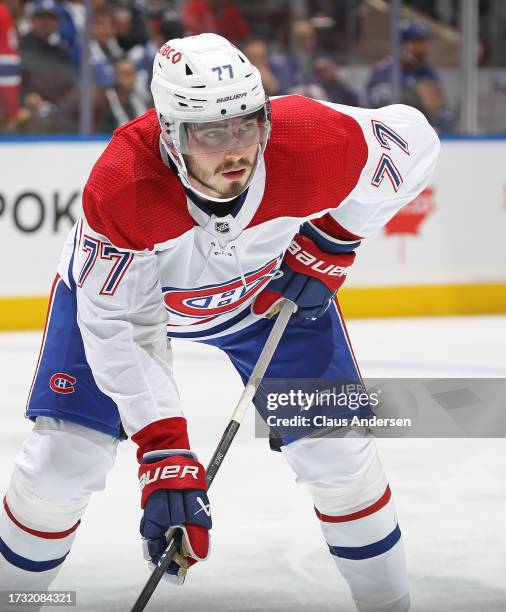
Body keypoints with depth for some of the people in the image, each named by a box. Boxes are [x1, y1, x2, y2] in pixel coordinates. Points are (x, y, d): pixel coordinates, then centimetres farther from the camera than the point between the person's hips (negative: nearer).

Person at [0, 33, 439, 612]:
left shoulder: (311, 141, -37)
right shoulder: (119, 188, -41)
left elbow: (412, 138, -16)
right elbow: (117, 327, -35)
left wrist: (332, 239, -17)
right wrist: (162, 454, -40)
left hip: (270, 289, 2)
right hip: (121, 283, -2)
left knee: (335, 447, -3)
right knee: (65, 454, -7)